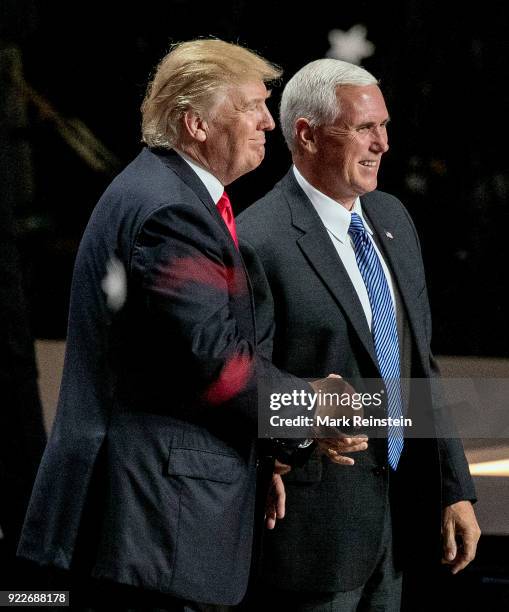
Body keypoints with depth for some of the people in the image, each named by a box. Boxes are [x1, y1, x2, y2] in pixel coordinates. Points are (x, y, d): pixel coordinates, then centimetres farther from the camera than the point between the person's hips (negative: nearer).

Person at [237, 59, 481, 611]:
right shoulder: (257, 243, -15)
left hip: (398, 512, 7)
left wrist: (456, 488, 11)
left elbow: (420, 364, 14)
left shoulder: (393, 220, 10)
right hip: (316, 519, -7)